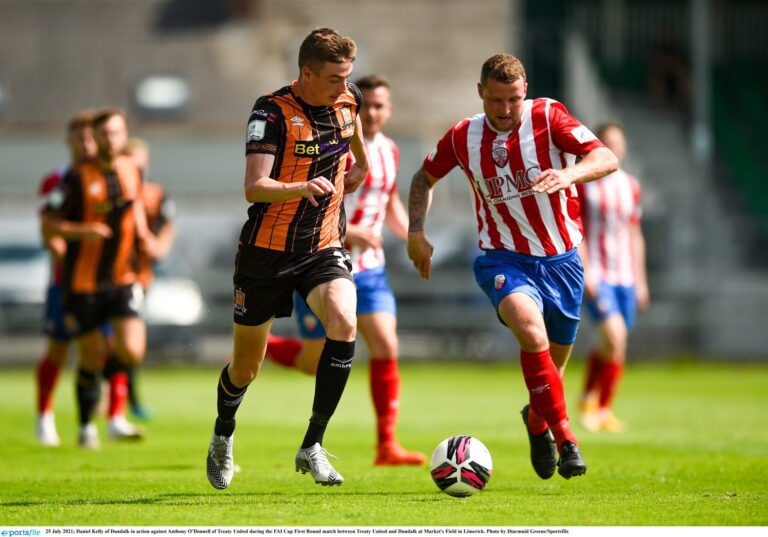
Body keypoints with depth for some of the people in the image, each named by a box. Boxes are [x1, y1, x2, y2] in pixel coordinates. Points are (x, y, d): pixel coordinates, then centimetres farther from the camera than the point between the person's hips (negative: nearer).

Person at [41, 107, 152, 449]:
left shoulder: (132, 170, 3)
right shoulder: (79, 177, -11)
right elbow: (48, 224, -10)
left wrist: (144, 235, 7)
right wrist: (83, 231, -25)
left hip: (122, 278, 3)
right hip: (83, 282, -3)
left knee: (133, 353, -13)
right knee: (92, 360, 4)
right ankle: (86, 427, 24)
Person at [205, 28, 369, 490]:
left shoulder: (347, 101, -2)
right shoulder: (272, 113, -19)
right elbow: (254, 188, -30)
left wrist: (362, 164, 33)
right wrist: (303, 188, -47)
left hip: (324, 247, 3)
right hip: (267, 250, -3)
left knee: (344, 323, -27)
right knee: (246, 368, 9)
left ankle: (313, 447, -18)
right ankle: (223, 436, 42)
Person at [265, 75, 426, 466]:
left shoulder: (388, 152, 7)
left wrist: (411, 236, 6)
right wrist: (345, 232, -28)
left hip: (368, 269, 5)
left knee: (386, 348, -9)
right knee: (316, 363, 1)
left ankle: (386, 446, -5)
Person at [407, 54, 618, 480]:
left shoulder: (547, 118, -10)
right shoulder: (463, 137, -3)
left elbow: (606, 159, -21)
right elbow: (425, 177, 17)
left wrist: (569, 175, -41)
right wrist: (416, 230, 5)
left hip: (560, 259, 1)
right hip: (504, 258, -1)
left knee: (553, 363, 13)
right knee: (531, 329, -31)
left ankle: (537, 420, 47)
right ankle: (563, 437, -27)